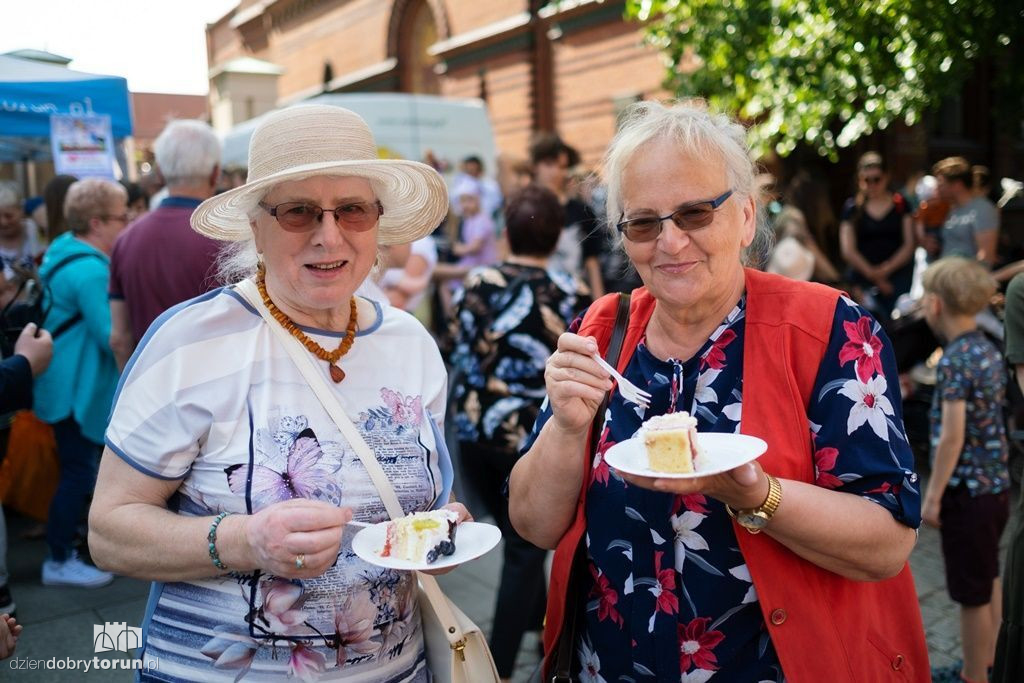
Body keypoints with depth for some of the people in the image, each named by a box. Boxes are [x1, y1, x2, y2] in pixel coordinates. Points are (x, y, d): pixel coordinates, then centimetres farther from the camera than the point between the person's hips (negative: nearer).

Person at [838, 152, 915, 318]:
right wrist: (873, 275, -4)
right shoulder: (852, 208, 5)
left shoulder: (900, 204, 7)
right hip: (864, 278, -1)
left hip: (898, 275, 1)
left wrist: (887, 269, -7)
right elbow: (848, 251, 0)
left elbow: (909, 245, 4)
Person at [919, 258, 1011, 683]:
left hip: (967, 490, -9)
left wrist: (932, 497, -16)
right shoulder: (989, 350, 7)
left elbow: (952, 436, -22)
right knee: (987, 583, 20)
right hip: (995, 483, 9)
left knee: (973, 595, 3)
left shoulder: (955, 360, -20)